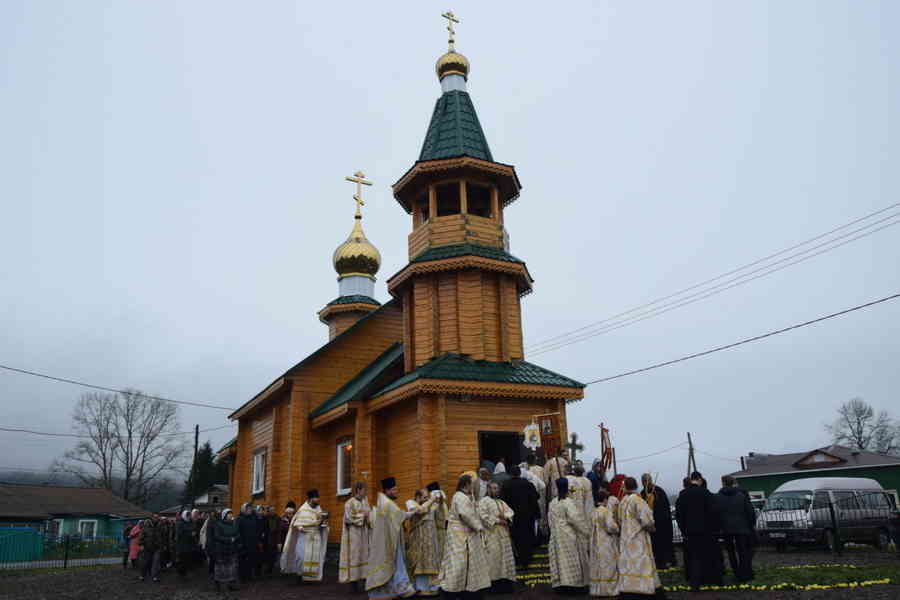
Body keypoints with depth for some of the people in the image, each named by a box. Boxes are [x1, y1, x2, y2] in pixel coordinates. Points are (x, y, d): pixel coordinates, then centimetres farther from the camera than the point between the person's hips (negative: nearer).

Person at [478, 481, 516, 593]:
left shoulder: (502, 502, 21)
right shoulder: (483, 501, -1)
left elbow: (510, 512, 10)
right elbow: (484, 516, -13)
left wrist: (505, 517, -12)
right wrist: (498, 521, -17)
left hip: (504, 534, 7)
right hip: (492, 534, -7)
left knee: (506, 557, 4)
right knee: (494, 557, -8)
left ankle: (505, 583, 9)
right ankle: (495, 583, -4)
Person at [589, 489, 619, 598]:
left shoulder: (593, 513, 7)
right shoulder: (606, 511, -15)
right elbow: (611, 527, -21)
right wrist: (617, 528, 0)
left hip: (596, 544, 7)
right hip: (607, 544, -7)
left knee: (598, 566, 10)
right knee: (608, 566, 0)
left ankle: (597, 589, 13)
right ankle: (608, 589, 1)